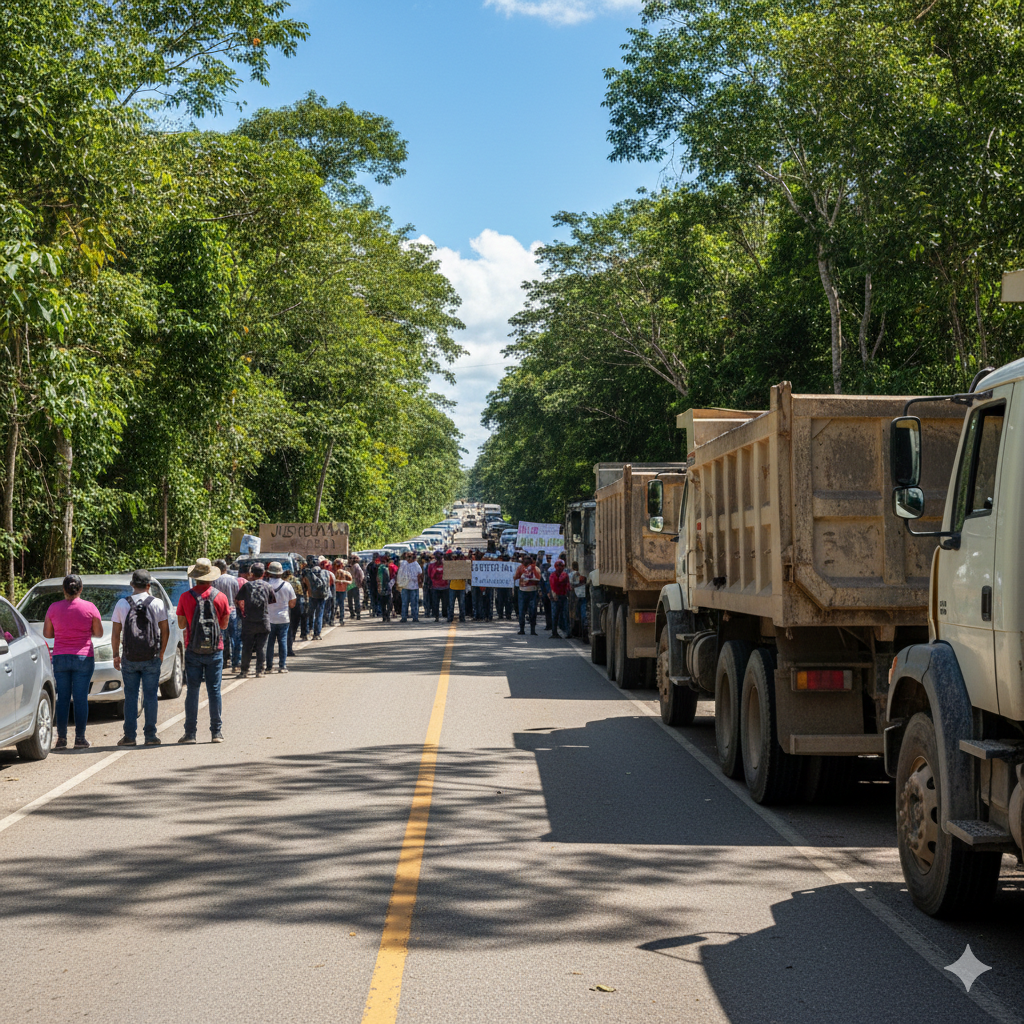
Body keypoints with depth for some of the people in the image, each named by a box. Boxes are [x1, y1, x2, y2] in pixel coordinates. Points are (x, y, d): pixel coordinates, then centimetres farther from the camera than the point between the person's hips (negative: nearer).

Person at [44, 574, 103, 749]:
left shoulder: (54, 608, -2)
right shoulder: (90, 608, -6)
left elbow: (47, 633, 6)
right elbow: (99, 633, 2)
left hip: (60, 658, 1)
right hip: (84, 657, -1)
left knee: (62, 698, 7)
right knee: (81, 698, 3)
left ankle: (61, 738, 6)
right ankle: (80, 738, 5)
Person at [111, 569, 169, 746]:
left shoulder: (122, 604, 1)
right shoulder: (157, 603, -1)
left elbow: (115, 633, 4)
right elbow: (165, 631, 4)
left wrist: (115, 654, 14)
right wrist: (161, 653, 15)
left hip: (129, 658, 1)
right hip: (151, 658, -1)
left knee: (130, 697, 7)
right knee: (150, 696, 4)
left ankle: (129, 736, 6)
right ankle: (150, 736, 4)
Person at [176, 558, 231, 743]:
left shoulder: (186, 597, -5)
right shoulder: (220, 597, -3)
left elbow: (181, 624, 3)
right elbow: (224, 625, 5)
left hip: (193, 650, 0)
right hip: (215, 650, 0)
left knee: (192, 691, 4)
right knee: (214, 690, 5)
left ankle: (190, 733, 4)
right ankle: (216, 732, 6)